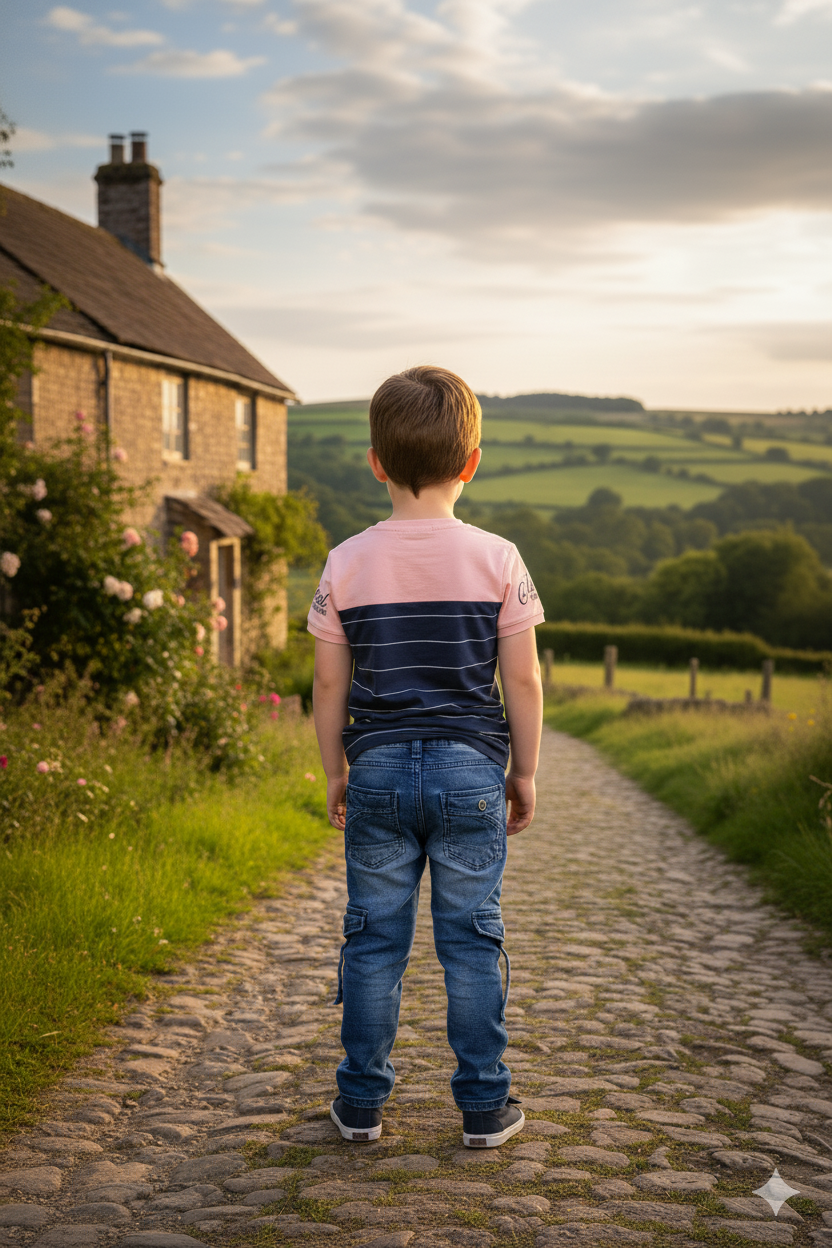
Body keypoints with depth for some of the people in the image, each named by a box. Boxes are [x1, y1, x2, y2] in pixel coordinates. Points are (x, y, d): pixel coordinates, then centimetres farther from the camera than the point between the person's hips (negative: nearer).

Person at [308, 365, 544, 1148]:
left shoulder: (347, 564, -3)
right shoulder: (497, 560, -6)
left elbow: (329, 683, 1)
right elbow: (523, 681, -4)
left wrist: (335, 775, 12)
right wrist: (525, 773, 8)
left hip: (379, 767, 1)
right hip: (471, 767, -1)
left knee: (373, 937, 10)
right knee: (472, 938, 8)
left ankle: (362, 1101, 20)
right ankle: (483, 1105, 17)